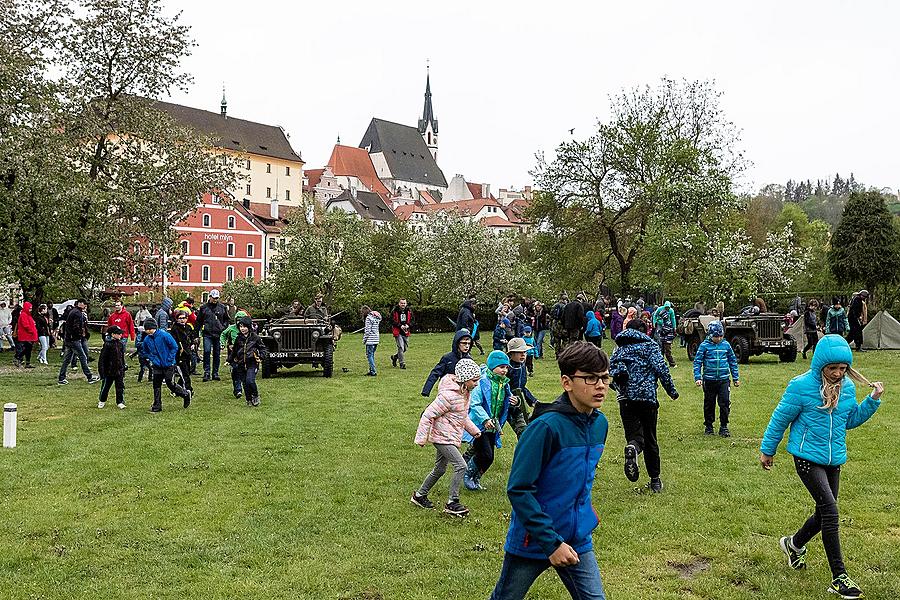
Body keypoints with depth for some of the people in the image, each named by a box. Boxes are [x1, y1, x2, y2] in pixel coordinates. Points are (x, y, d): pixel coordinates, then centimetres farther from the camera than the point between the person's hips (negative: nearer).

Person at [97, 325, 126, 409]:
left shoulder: (121, 344, 5)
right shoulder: (107, 344, -13)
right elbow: (102, 358, -11)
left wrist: (123, 368, 17)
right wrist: (101, 370, -12)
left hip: (119, 371, 5)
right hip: (109, 371, -4)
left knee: (120, 386, 4)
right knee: (105, 386, 9)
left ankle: (120, 402, 14)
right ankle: (102, 401, 27)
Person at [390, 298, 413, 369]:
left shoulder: (409, 311, 8)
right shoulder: (394, 311, -5)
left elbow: (412, 321, 11)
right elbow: (392, 321, -8)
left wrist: (408, 325, -10)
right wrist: (400, 326, -18)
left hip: (406, 332, 5)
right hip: (398, 332, -5)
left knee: (405, 348, 10)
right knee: (401, 347, -11)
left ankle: (395, 357, 34)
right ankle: (402, 363, -4)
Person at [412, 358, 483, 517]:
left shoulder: (465, 392, 4)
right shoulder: (449, 395, -25)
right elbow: (428, 414, -22)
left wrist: (473, 430, 17)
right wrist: (422, 437, -18)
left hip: (451, 437, 10)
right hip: (442, 437, -10)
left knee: (439, 469, 19)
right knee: (461, 466, -15)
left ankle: (419, 495, 35)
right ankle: (452, 503, -5)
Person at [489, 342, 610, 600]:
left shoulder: (600, 423, -1)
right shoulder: (546, 426, -24)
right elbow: (518, 490, -23)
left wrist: (585, 513, 14)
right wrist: (552, 543, -22)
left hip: (578, 540, 6)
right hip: (532, 541, -5)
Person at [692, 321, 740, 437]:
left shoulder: (726, 345, 3)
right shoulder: (704, 345, -4)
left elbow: (733, 361, 13)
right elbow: (697, 362, -2)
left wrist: (736, 378, 14)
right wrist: (697, 378, -10)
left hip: (724, 379, 1)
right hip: (709, 380, -1)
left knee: (725, 403, -5)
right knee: (709, 404, 10)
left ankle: (724, 427, 8)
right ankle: (709, 427, 24)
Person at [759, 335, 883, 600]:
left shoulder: (847, 386, 0)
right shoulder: (801, 386, -16)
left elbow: (851, 420, 14)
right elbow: (780, 419, -6)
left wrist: (873, 400, 0)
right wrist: (767, 450, 2)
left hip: (834, 460, 6)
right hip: (807, 458, -6)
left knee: (825, 513, 14)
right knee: (830, 510, -15)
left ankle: (794, 544, 42)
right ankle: (839, 576, -8)